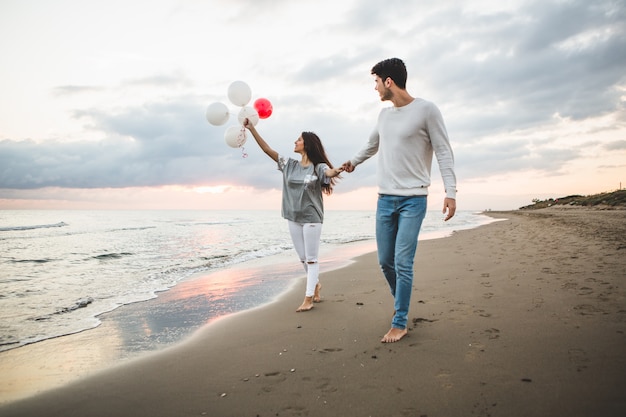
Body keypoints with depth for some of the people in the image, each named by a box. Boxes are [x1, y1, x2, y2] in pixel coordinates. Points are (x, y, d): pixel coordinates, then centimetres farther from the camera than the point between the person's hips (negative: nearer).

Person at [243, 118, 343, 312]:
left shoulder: (318, 167, -7)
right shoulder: (289, 164, 6)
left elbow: (329, 172, -29)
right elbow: (266, 149, 5)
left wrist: (337, 171, -54)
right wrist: (251, 128, -1)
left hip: (312, 218, -5)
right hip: (294, 218, 5)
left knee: (311, 258, -2)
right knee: (303, 258, 14)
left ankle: (308, 298, 0)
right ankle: (316, 284, 35)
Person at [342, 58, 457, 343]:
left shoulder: (426, 110, -5)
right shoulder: (384, 115, 14)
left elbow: (444, 152, -7)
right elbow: (372, 145, 32)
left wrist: (450, 192, -17)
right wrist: (353, 162, 48)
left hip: (413, 200, -6)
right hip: (385, 198, 6)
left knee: (402, 262, -8)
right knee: (385, 261, 8)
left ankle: (400, 323, 5)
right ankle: (401, 304, 31)